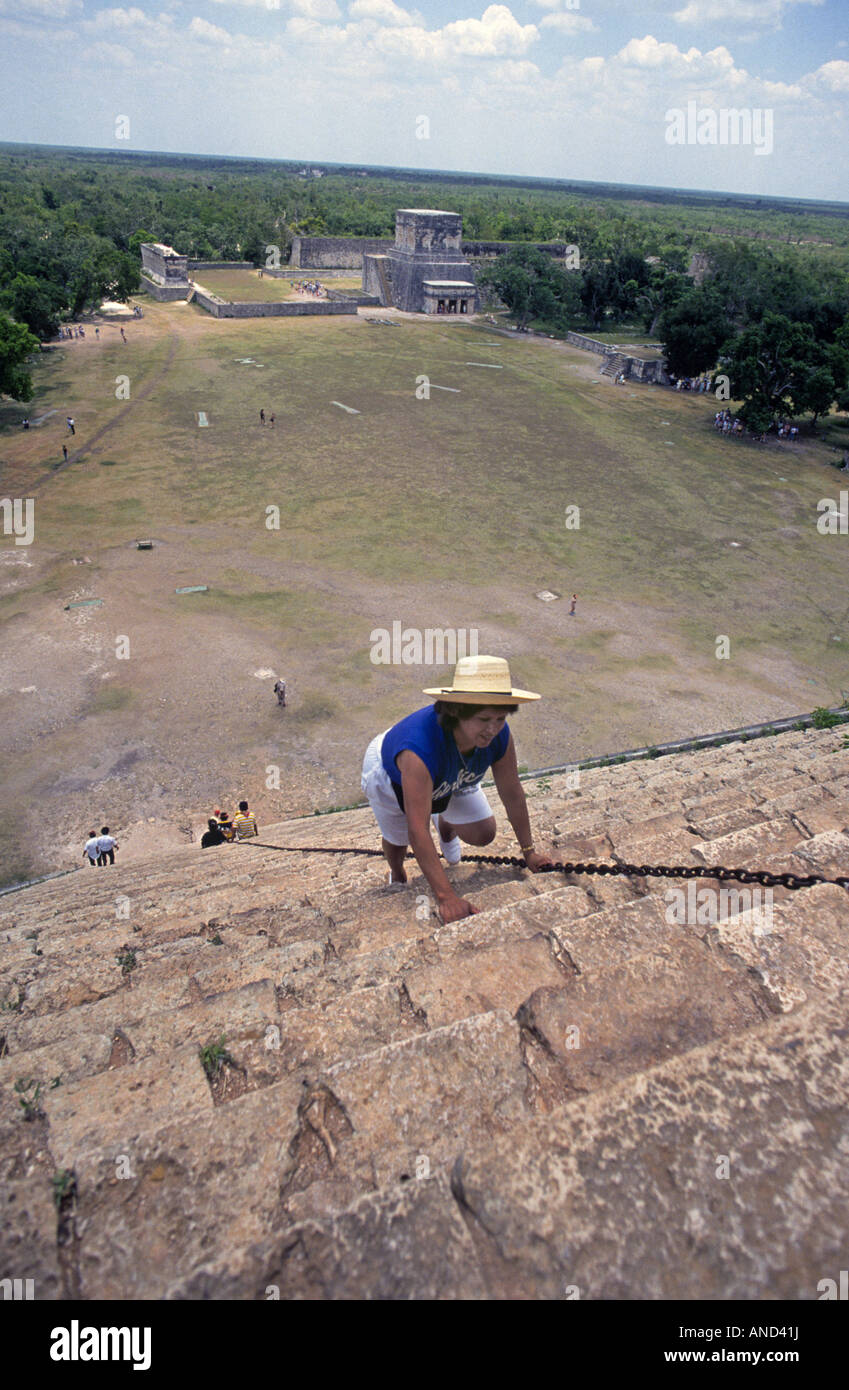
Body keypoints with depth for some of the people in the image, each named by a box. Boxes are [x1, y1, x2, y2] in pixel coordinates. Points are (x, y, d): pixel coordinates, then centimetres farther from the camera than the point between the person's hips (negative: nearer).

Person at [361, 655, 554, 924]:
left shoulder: (500, 737, -34)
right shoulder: (420, 748, -51)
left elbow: (512, 794, -16)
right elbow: (417, 831, -47)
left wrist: (529, 851, -6)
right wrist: (445, 897, -46)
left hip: (450, 777, 4)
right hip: (391, 774, -4)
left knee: (483, 834, 2)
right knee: (397, 840, 17)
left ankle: (446, 826, 39)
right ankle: (397, 877, 55)